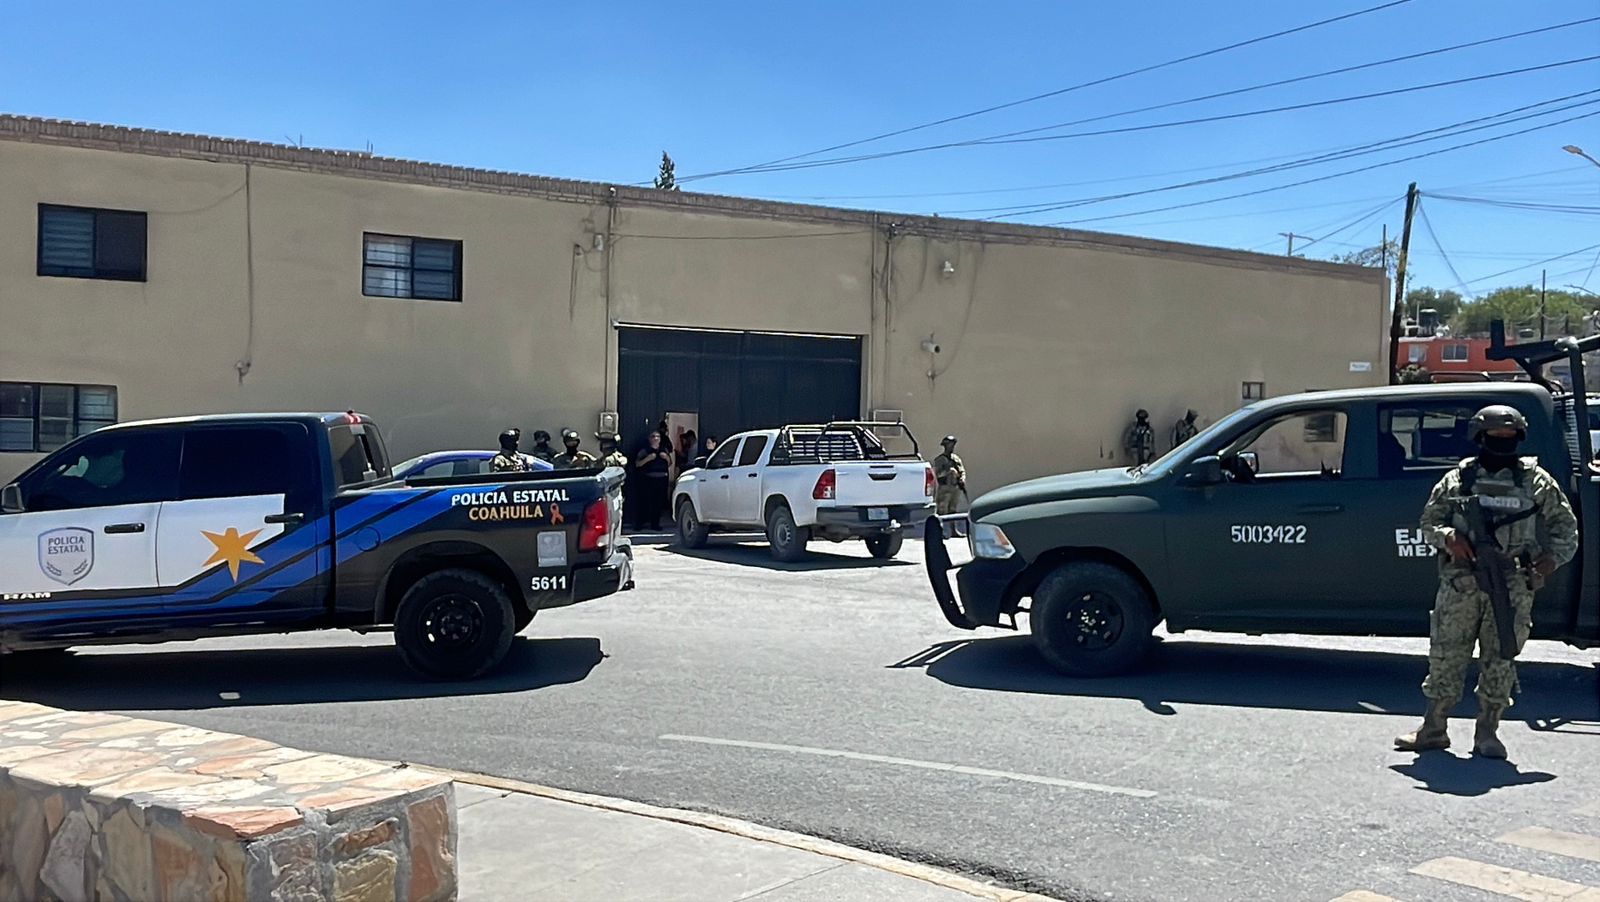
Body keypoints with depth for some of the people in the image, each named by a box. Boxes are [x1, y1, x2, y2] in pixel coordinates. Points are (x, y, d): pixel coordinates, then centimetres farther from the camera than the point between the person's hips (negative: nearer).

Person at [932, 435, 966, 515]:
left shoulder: (956, 458, 15)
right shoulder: (939, 460, -1)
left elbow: (962, 471, 15)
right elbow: (936, 474, -9)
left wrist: (962, 480, -2)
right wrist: (947, 472, -17)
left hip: (956, 487, 6)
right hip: (945, 488, -6)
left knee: (953, 510, 10)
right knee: (943, 510, -10)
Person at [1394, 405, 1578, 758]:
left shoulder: (1536, 480, 9)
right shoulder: (1458, 478, 8)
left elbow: (1565, 524, 12)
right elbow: (1429, 521, 11)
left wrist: (1554, 556, -5)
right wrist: (1448, 538, -10)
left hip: (1513, 586, 0)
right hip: (1460, 583, 0)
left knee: (1499, 659, 2)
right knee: (1446, 654, 1)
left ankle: (1487, 732, 12)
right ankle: (1434, 728, 10)